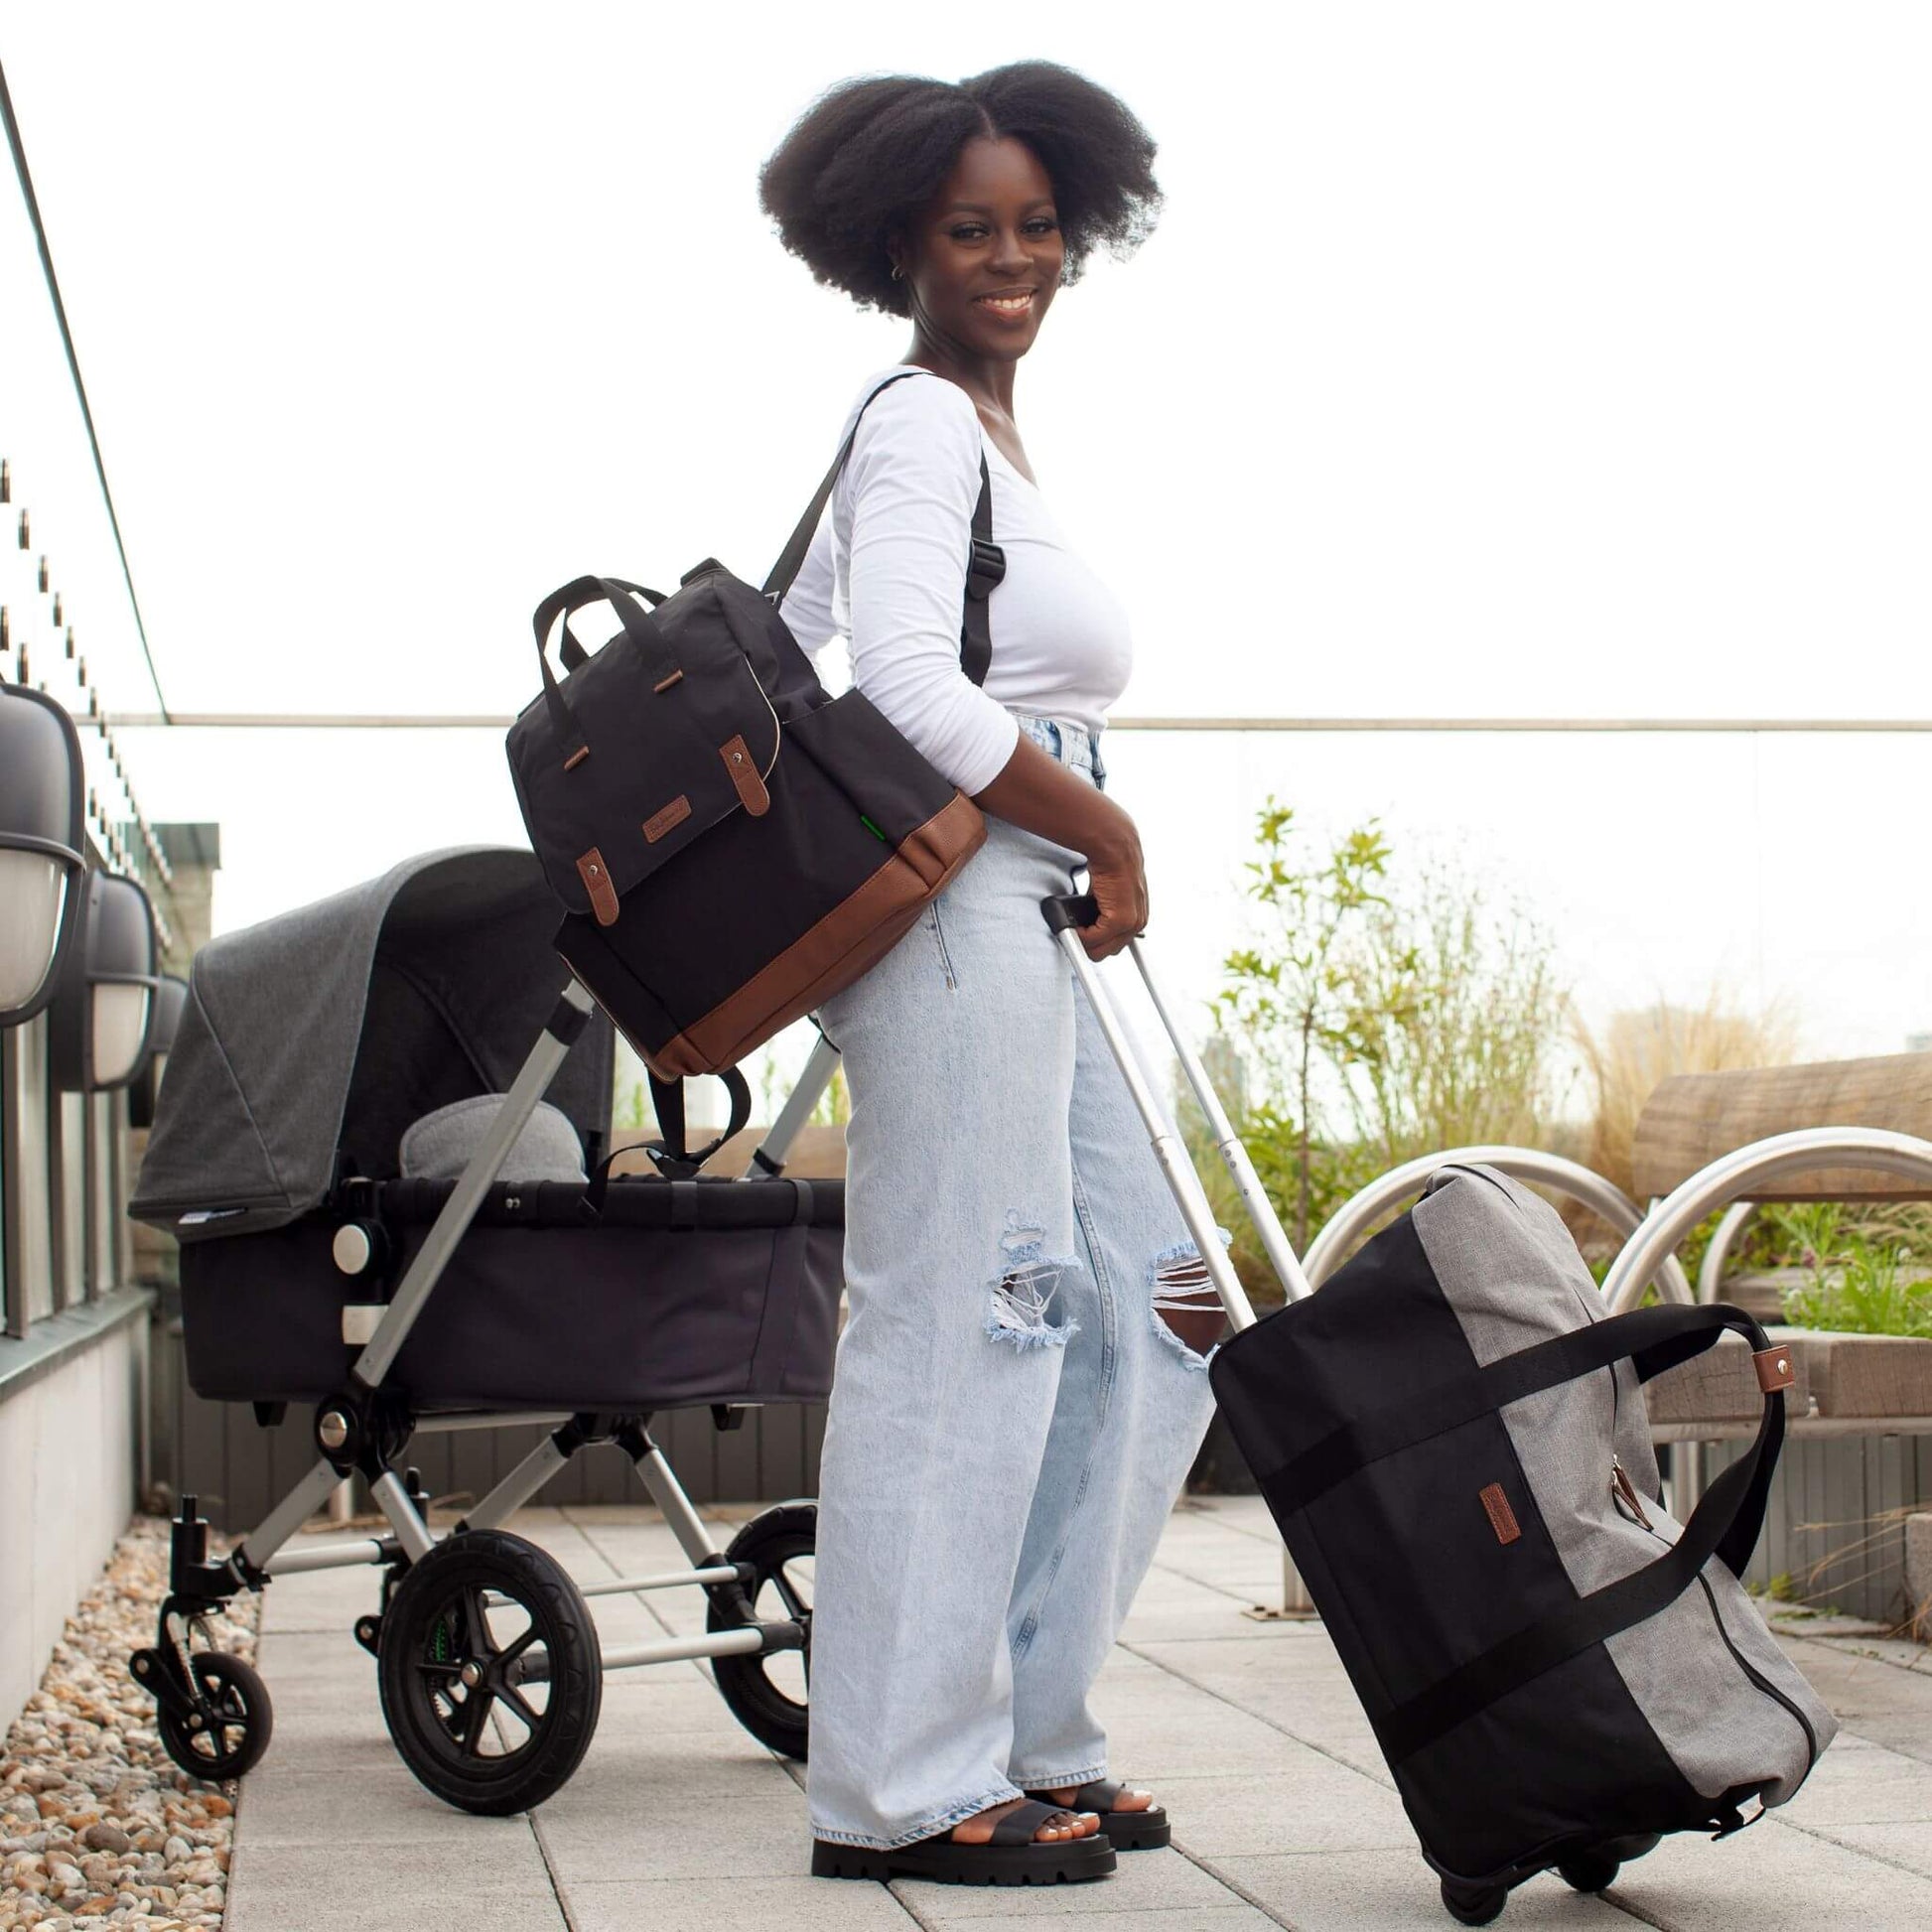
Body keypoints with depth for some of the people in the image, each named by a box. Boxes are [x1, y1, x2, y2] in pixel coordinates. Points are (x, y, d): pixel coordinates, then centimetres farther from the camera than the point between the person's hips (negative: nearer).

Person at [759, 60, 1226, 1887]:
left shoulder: (978, 430, 22)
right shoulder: (919, 427, -8)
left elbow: (780, 637, 24)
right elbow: (911, 690, -20)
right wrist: (1107, 832, -10)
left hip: (1021, 938, 10)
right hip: (957, 924, -10)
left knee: (1137, 1314, 11)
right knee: (953, 1331, -8)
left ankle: (1029, 1735, 18)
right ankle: (906, 1787, 0)